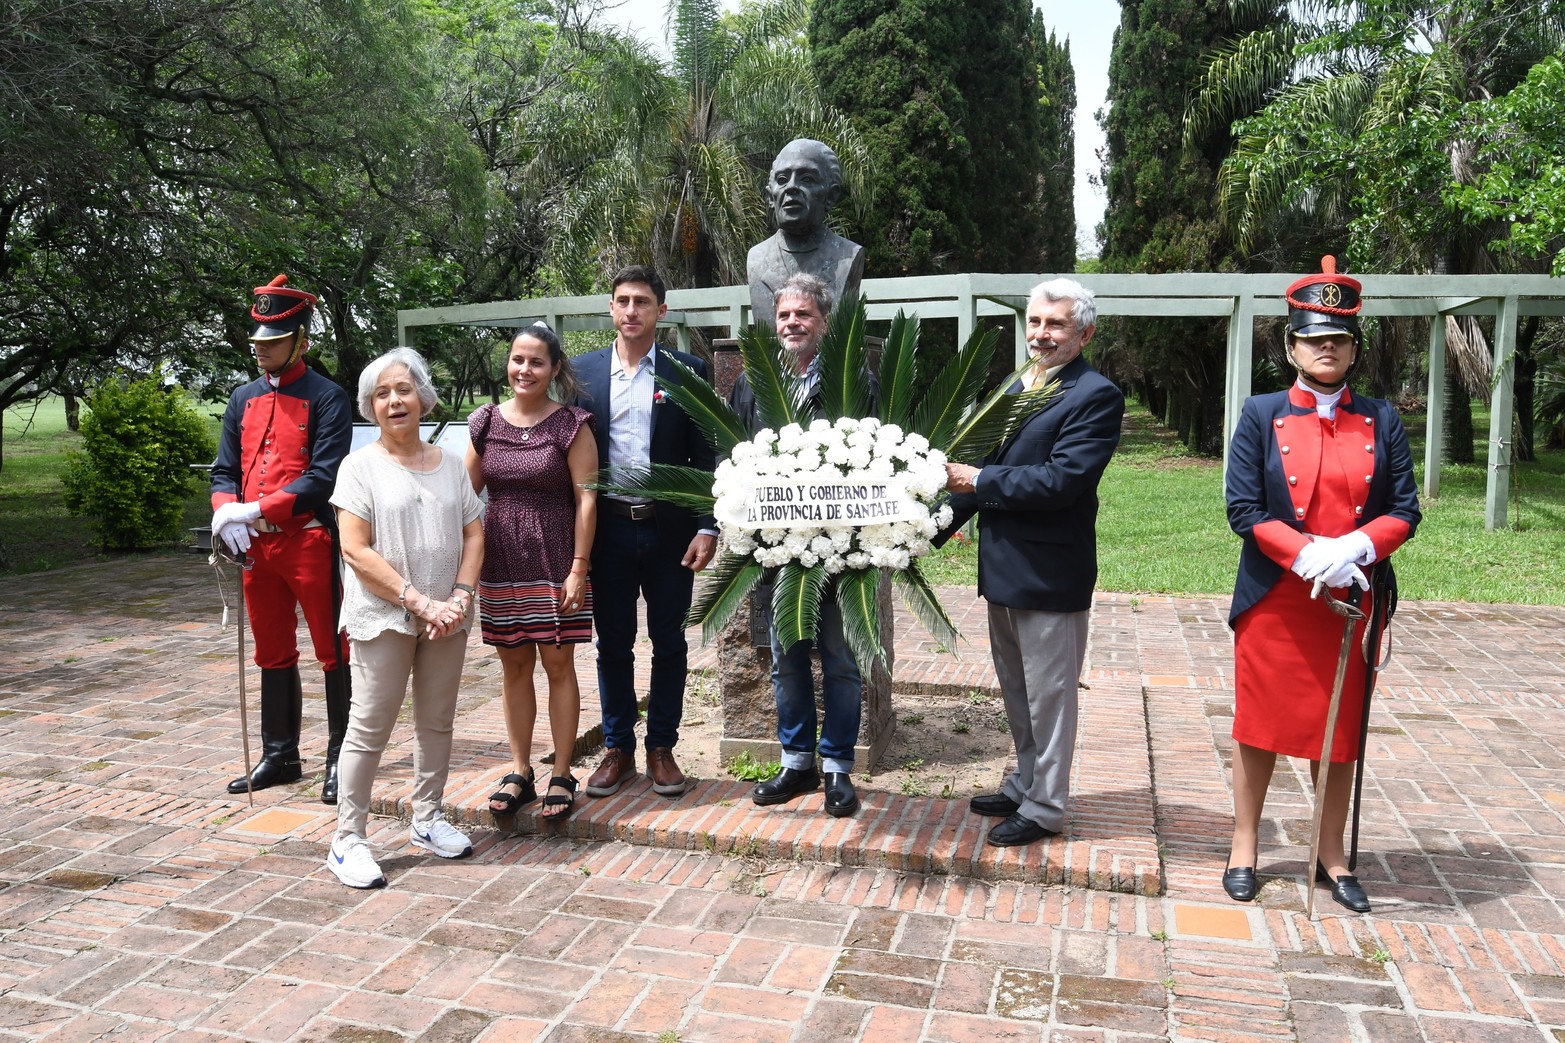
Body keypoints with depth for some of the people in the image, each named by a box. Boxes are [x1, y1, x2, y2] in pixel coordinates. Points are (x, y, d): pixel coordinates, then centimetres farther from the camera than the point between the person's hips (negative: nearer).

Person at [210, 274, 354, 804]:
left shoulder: (327, 398, -6)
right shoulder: (244, 398, 14)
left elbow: (324, 477, -15)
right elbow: (225, 470, 13)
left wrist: (256, 510, -20)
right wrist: (225, 512, -8)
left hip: (309, 541, -6)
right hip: (255, 546, 7)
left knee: (332, 651, 0)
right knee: (273, 654, 15)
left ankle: (341, 759, 10)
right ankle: (279, 756, 27)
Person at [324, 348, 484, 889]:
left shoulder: (449, 464, 9)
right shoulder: (361, 466, -4)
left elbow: (474, 534, 7)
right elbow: (356, 549, -12)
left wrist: (459, 596, -9)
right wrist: (418, 602, -17)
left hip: (446, 617, 5)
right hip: (384, 616, -4)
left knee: (437, 721, 13)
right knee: (370, 727, -1)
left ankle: (427, 820, 28)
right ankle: (347, 839, 9)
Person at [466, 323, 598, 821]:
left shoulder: (571, 425, -5)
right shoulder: (485, 423, 6)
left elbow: (586, 497, -8)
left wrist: (578, 568, -12)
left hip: (554, 562, -3)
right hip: (501, 563, 4)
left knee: (558, 666, 4)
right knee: (514, 667, 11)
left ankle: (561, 776, 15)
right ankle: (520, 773, 23)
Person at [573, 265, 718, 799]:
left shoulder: (687, 372, 1)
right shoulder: (584, 371, 5)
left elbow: (705, 456, 0)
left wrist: (707, 527, -8)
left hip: (669, 529, -1)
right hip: (608, 529, 1)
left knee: (669, 644, 9)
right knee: (613, 645, 10)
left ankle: (662, 748, 24)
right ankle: (618, 749, 24)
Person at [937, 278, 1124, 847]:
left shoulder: (1096, 395, -14)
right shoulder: (1016, 388, 13)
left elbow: (1061, 479, -24)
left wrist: (978, 480, -19)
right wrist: (936, 527, 12)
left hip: (1050, 573, -8)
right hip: (1002, 568, 9)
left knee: (1048, 694, 5)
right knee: (1016, 691, 21)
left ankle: (1045, 807, 20)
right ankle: (1024, 785, 38)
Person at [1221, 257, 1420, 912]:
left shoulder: (1381, 421, 4)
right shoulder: (1262, 416, -2)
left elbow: (1404, 512, 1)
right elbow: (1243, 509, -8)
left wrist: (1353, 548, -18)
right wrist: (1310, 555, -19)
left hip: (1352, 604, 2)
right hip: (1274, 604, -2)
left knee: (1340, 732, 12)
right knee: (1260, 727, 8)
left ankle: (1332, 857, 28)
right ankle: (1244, 849, 24)